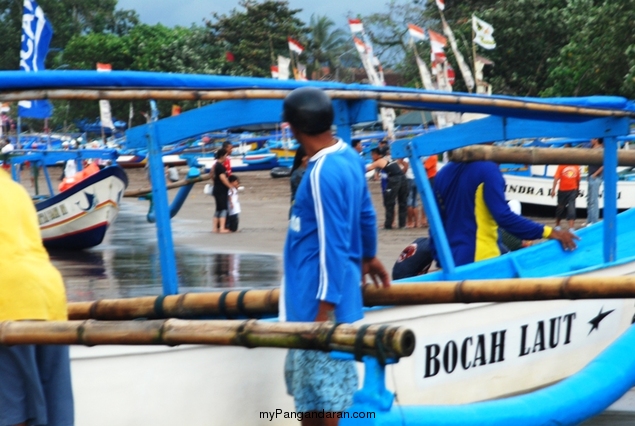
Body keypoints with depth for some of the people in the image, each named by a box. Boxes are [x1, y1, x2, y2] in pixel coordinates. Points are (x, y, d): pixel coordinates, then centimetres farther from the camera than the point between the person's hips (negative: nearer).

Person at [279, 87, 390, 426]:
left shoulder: (322, 173, -22)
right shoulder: (348, 156, 6)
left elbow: (333, 246, -23)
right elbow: (366, 214, 19)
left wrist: (325, 308, -20)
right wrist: (368, 256, 35)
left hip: (318, 299, -10)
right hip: (313, 295, 10)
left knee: (325, 388, -1)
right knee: (308, 387, 19)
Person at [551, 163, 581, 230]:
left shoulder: (576, 166, 2)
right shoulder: (562, 166, -8)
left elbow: (578, 179, 13)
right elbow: (556, 178, -11)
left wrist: (578, 190, 21)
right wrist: (553, 190, -15)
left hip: (572, 190, 1)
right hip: (562, 190, -1)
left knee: (571, 209, -9)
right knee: (560, 208, 14)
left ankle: (571, 228, -11)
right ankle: (557, 225, 34)